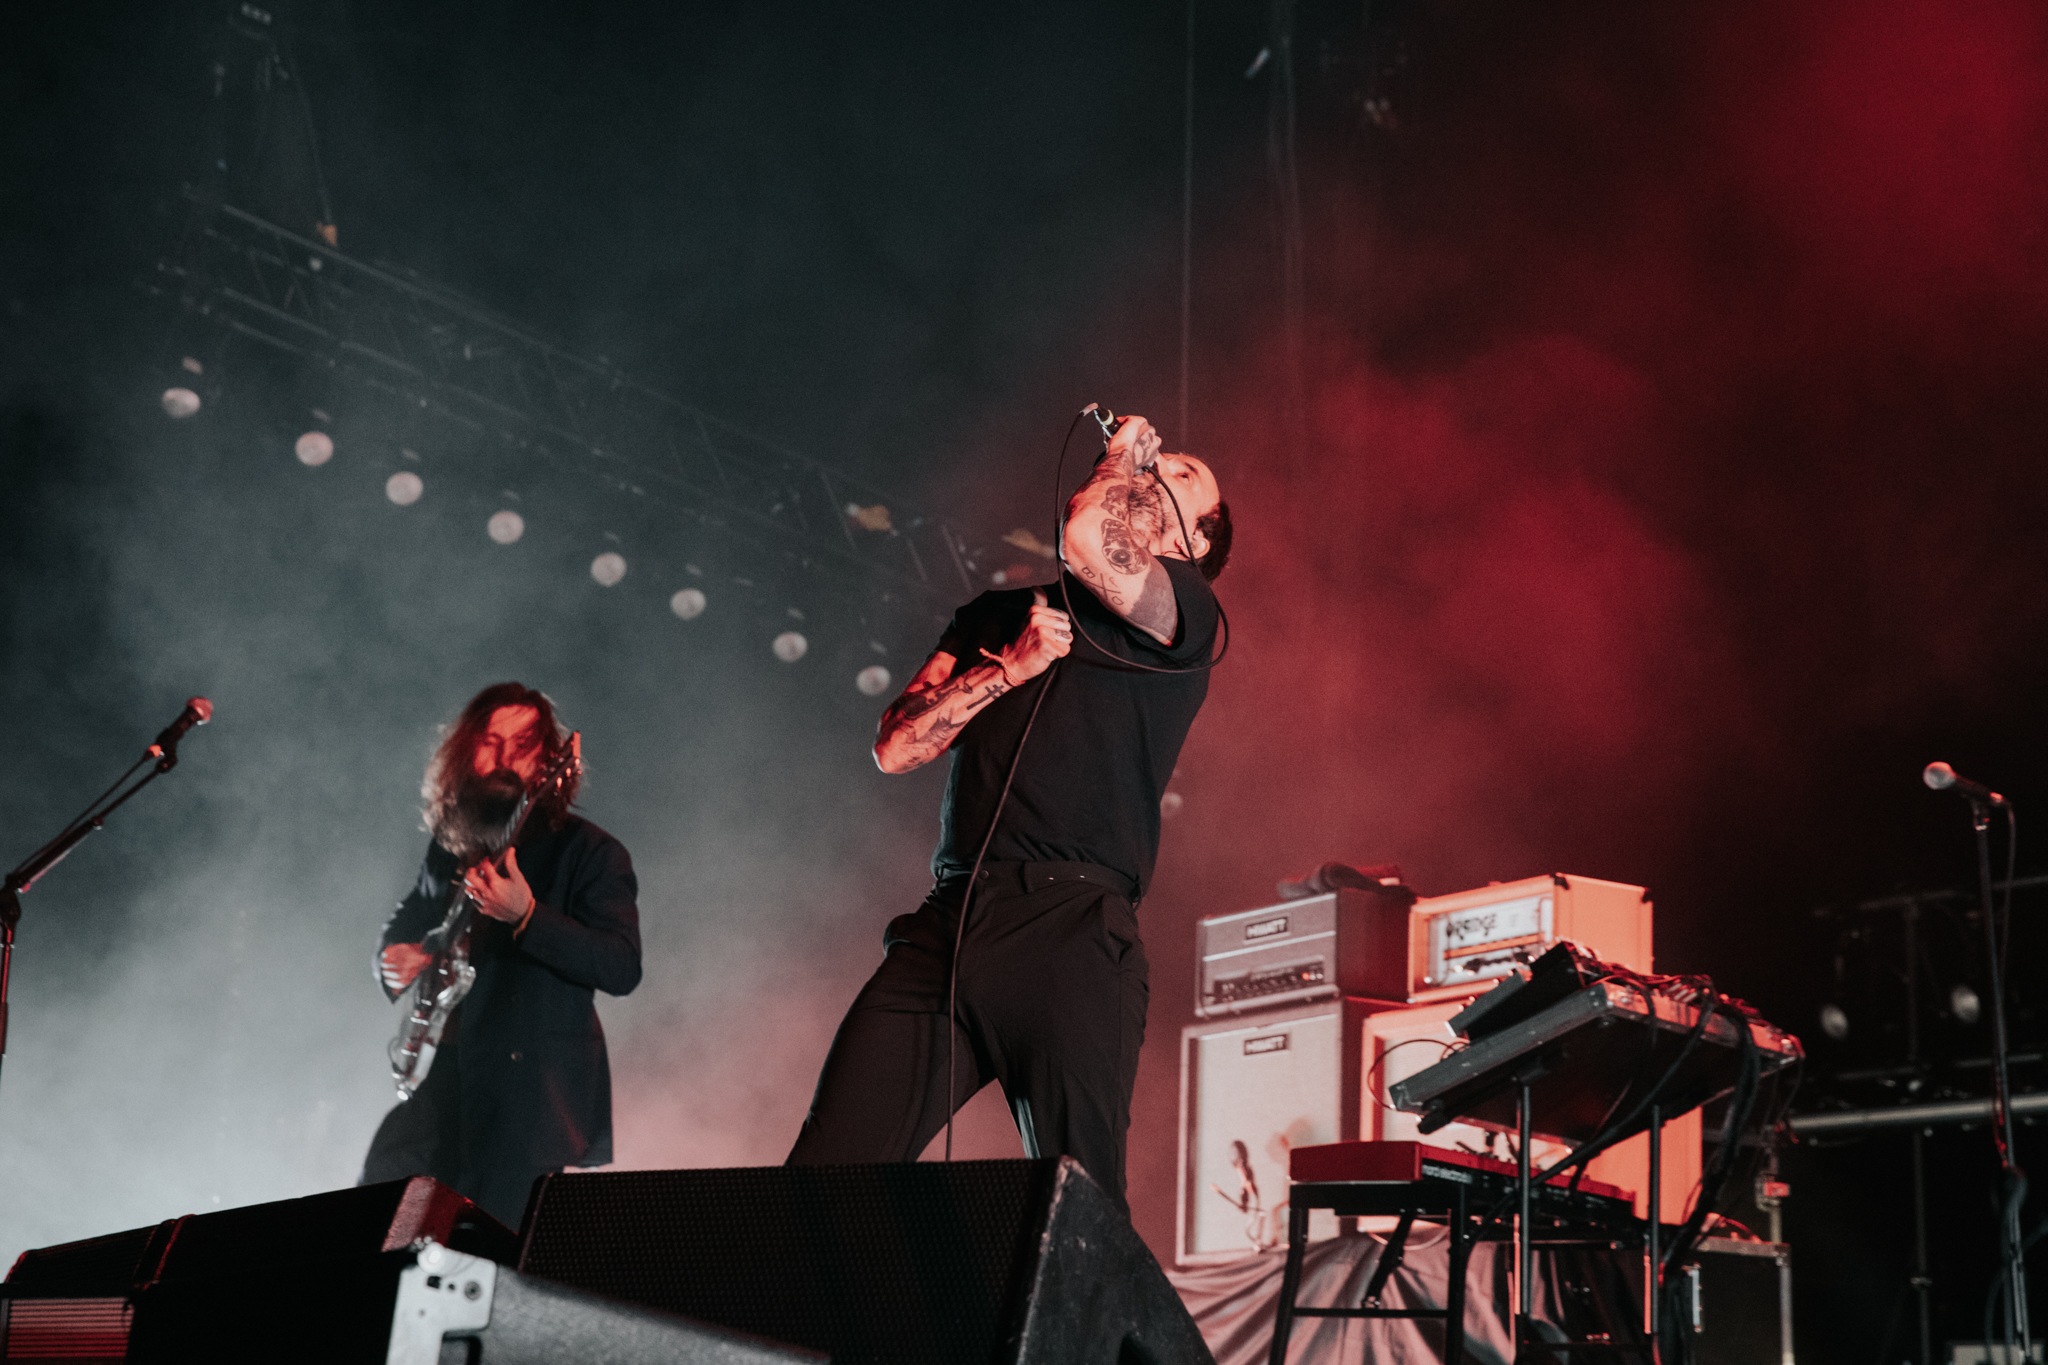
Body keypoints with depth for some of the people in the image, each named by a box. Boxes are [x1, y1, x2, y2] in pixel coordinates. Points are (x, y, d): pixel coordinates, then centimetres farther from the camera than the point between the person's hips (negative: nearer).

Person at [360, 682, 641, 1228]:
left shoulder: (589, 852, -7)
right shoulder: (450, 846, 12)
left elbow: (623, 968, -17)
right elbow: (405, 925, 29)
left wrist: (526, 916, -29)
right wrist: (396, 961, 4)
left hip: (538, 1091, -5)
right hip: (446, 1077, 6)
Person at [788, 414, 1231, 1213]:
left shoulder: (1187, 611, 10)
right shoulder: (994, 617, 27)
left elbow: (1089, 538, -13)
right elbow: (894, 748, 16)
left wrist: (1128, 456, 10)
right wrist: (1008, 670, 2)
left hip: (1072, 930, -4)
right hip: (946, 925, 5)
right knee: (824, 1175, -6)